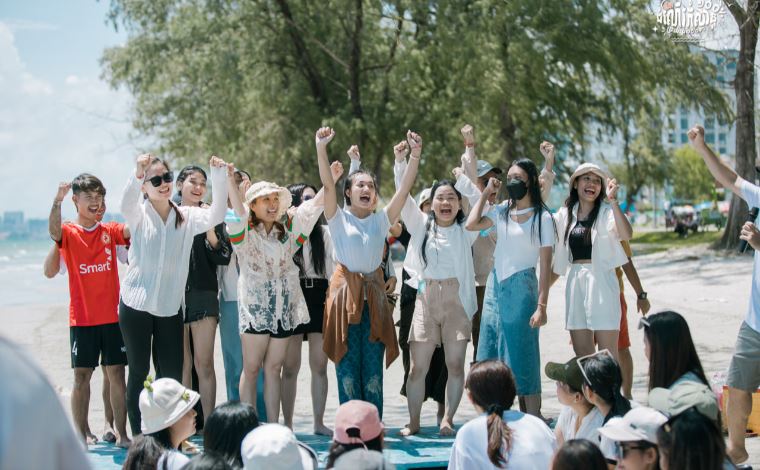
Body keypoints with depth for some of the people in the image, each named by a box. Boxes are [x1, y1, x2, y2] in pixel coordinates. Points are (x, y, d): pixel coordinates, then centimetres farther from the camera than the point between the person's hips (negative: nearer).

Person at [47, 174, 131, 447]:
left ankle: (121, 433, 5)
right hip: (82, 319, -2)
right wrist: (57, 202, -39)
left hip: (112, 316, 2)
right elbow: (54, 232, -23)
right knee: (82, 375, 3)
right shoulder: (69, 233, -1)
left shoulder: (110, 232, 6)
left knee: (116, 373, 2)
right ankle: (82, 433, 11)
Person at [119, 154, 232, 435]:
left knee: (172, 374, 4)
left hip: (169, 307, 2)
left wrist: (220, 179, -25)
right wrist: (137, 174, -44)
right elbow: (126, 203, -23)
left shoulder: (187, 217, 6)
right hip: (136, 305, -2)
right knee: (139, 372, 4)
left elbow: (215, 216, -10)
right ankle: (138, 437, 10)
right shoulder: (139, 214, -1)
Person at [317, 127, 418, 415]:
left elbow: (405, 189, 1)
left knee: (373, 368, 5)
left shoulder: (381, 220, 10)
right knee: (348, 365, 0)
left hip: (374, 294, 3)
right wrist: (321, 149, -23)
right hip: (345, 292, -2)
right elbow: (328, 185, -10)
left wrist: (415, 156, -11)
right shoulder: (339, 218, 4)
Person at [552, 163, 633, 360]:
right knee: (582, 354, 7)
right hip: (575, 282, 5)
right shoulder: (565, 214, 12)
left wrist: (613, 200, -27)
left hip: (601, 281, -5)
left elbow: (626, 235, -20)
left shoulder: (606, 212, -3)